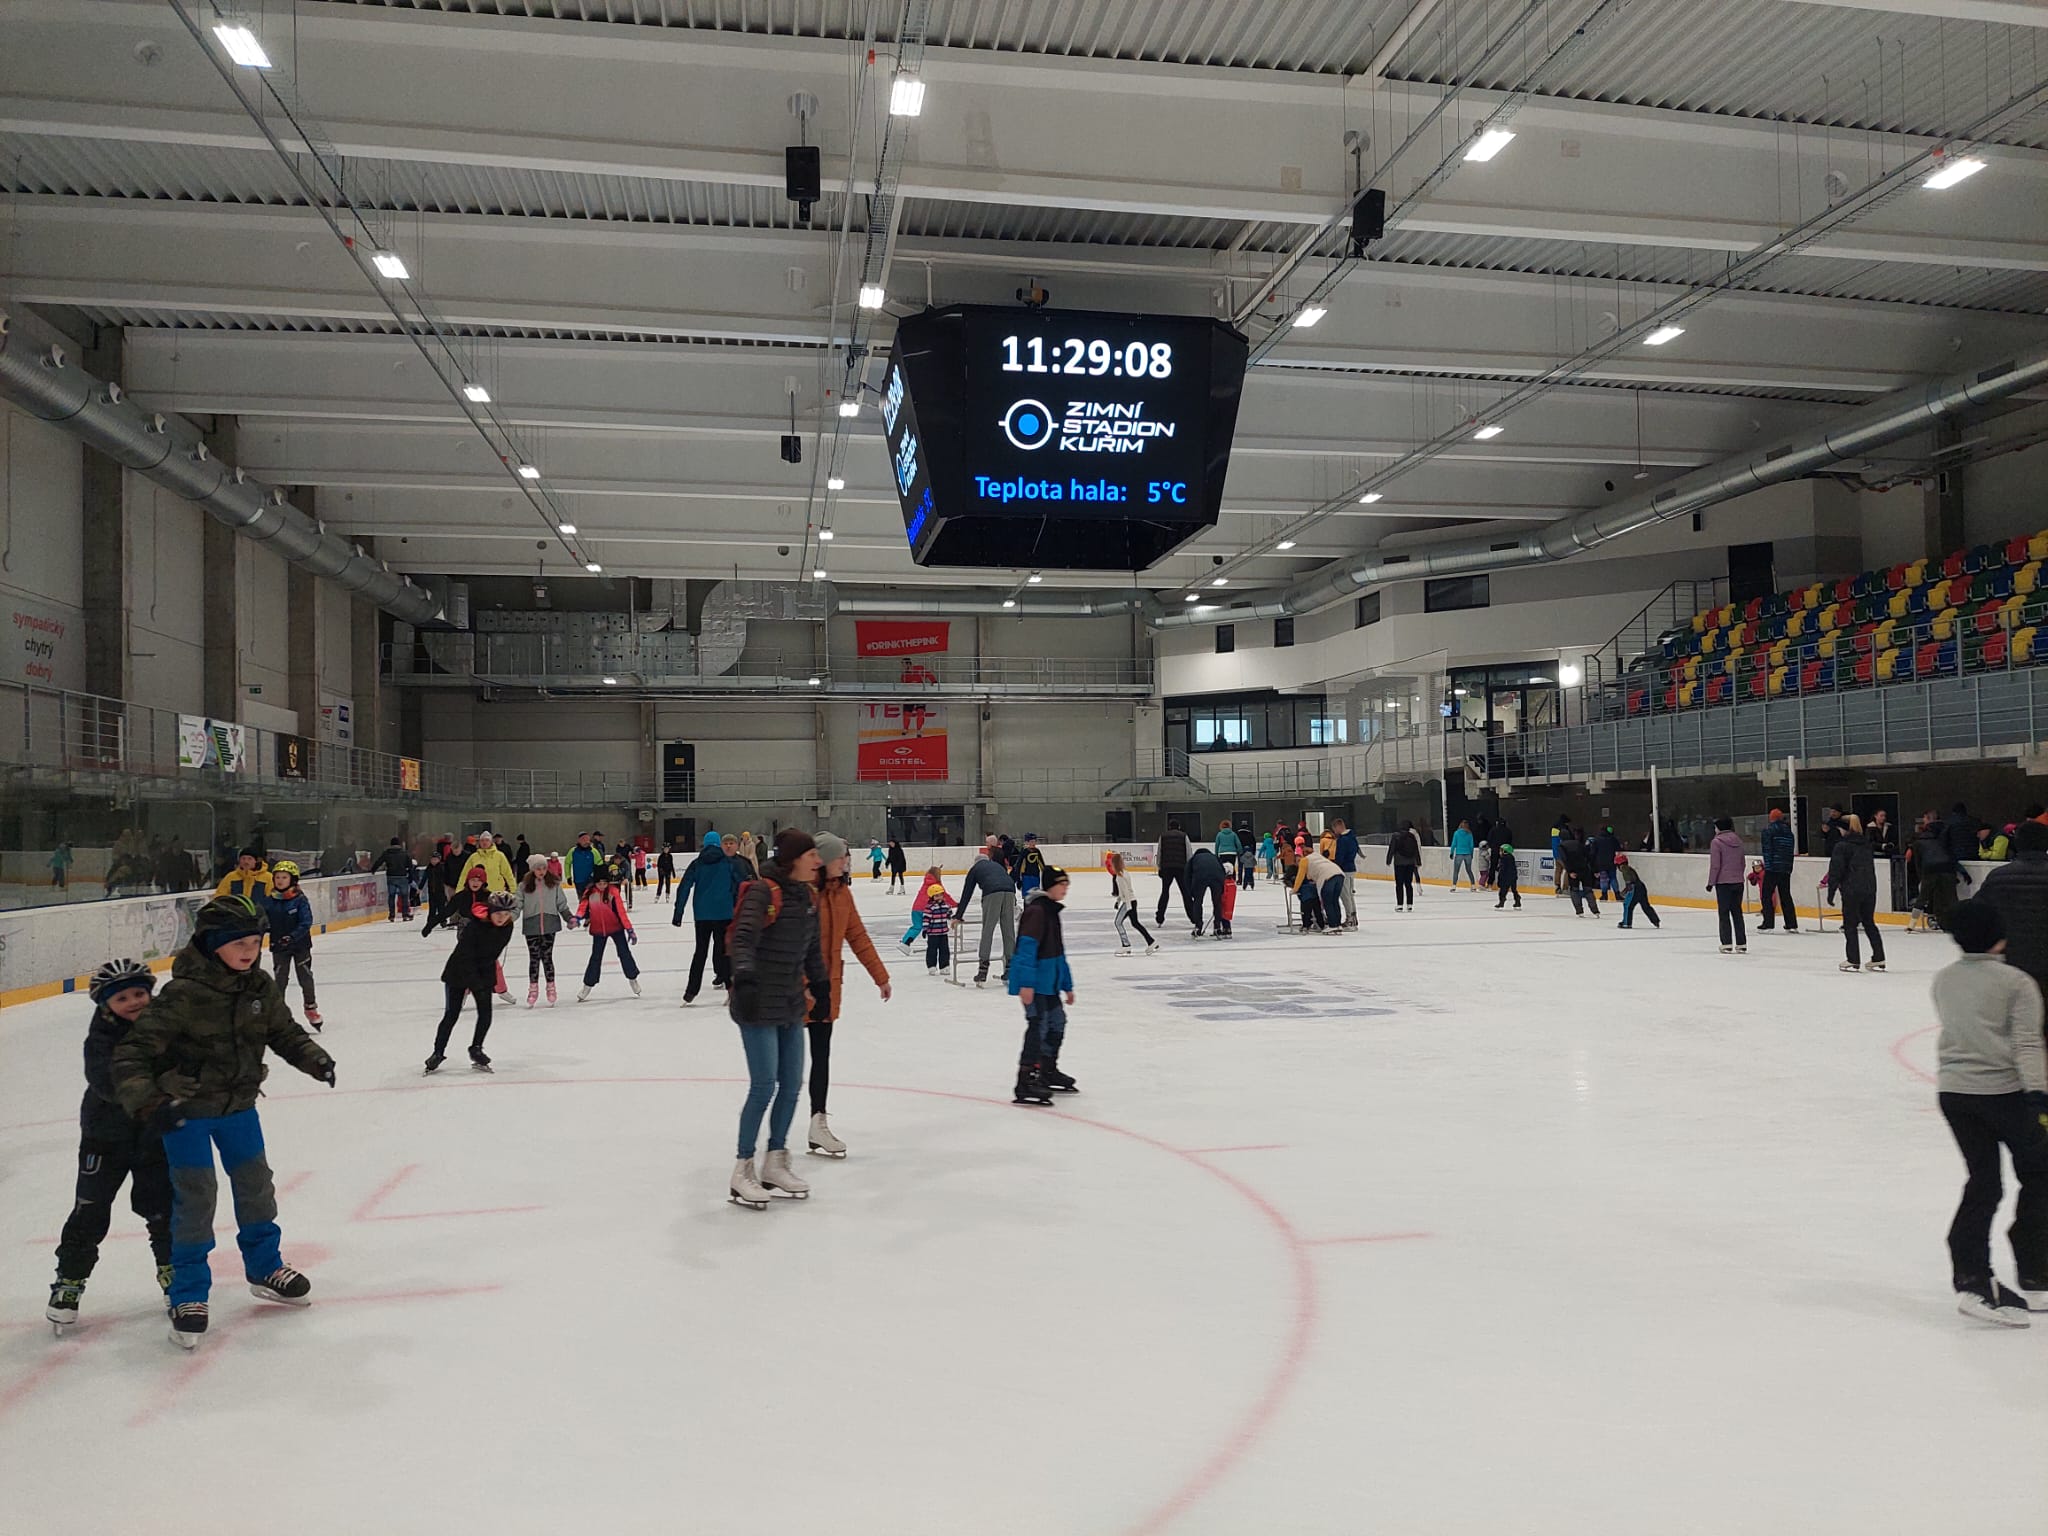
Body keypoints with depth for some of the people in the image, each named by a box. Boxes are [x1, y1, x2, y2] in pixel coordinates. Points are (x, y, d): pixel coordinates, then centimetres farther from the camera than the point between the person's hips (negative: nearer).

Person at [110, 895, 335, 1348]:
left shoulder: (260, 987, -5)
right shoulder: (182, 995, -24)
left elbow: (284, 1032, 9)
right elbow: (132, 1053, -23)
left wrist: (314, 1059, -8)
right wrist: (146, 1102, -34)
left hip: (238, 1105, 6)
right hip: (185, 1109, -6)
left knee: (255, 1183, 15)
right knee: (195, 1196, -5)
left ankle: (265, 1268, 34)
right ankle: (188, 1295, 10)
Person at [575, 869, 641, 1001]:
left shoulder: (613, 891, -12)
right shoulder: (590, 892, -7)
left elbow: (621, 911, -12)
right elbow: (583, 907, -10)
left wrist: (630, 930, -12)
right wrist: (578, 918, -33)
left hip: (616, 928, -1)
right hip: (598, 930, 1)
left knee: (624, 953, 4)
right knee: (596, 957, 8)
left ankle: (633, 978, 22)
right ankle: (588, 986, 18)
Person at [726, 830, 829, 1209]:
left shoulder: (807, 897, 10)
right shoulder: (763, 892, -15)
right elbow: (743, 938, -27)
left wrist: (820, 984, 26)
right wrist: (744, 977, -41)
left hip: (791, 1006, 8)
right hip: (757, 1006, -8)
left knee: (792, 1085, 12)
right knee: (764, 1087, -6)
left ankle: (775, 1163, 26)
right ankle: (742, 1171, 9)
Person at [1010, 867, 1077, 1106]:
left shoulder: (1051, 911, 17)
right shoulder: (1036, 910, -15)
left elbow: (1058, 951, 23)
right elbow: (1027, 947, -23)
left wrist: (1067, 985, 25)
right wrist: (1026, 983, -29)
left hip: (1048, 981, 10)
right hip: (1033, 983, -10)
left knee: (1057, 1021, 18)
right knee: (1039, 1024, -14)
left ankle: (1048, 1072, 33)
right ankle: (1025, 1081, -14)